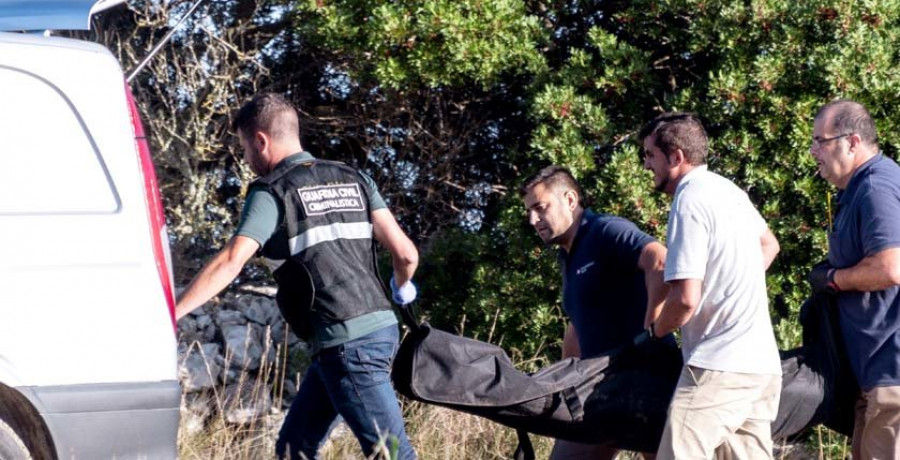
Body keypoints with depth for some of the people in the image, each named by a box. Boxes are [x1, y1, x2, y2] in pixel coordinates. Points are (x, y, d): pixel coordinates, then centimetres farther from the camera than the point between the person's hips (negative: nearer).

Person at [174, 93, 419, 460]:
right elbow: (405, 253, 9)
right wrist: (402, 288, 32)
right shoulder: (353, 179, 14)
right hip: (381, 325, 8)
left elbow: (230, 263, -18)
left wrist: (168, 315, -19)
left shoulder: (272, 193, -5)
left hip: (346, 342, -8)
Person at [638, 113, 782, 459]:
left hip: (718, 367, -10)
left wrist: (655, 330, 1)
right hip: (762, 364, 10)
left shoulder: (689, 203, -12)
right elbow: (769, 244, 37)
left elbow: (686, 299, -18)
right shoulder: (729, 190, 16)